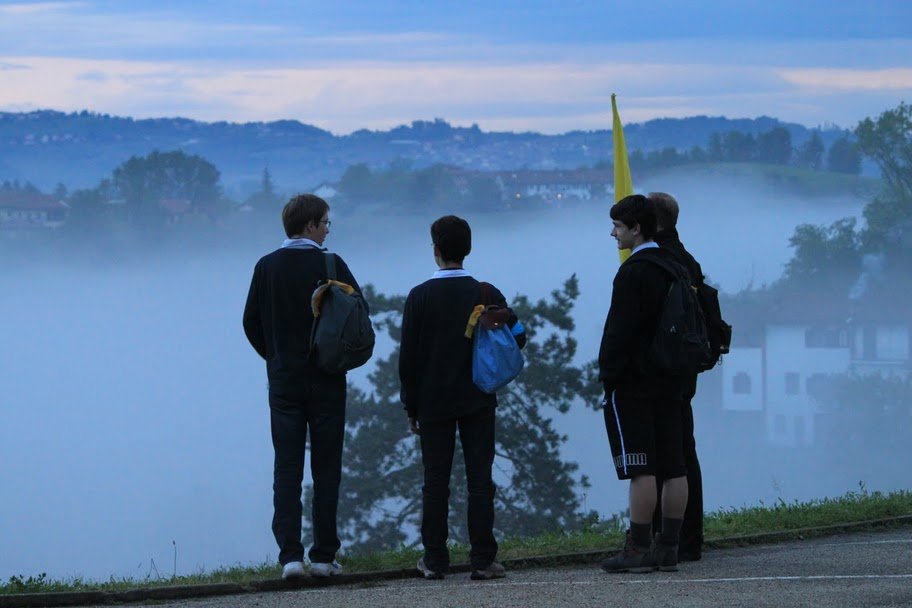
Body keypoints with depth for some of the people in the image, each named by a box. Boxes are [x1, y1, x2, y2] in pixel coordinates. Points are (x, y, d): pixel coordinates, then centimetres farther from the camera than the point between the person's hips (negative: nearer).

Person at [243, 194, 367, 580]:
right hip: (326, 381, -2)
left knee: (286, 469, 2)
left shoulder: (267, 267, 2)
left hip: (283, 380, 2)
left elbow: (251, 322, 5)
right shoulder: (331, 265, -7)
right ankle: (324, 556, 4)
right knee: (326, 469, 4)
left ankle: (290, 555, -7)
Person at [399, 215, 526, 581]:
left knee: (435, 482, 4)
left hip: (433, 403, -1)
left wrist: (411, 406, 4)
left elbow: (408, 356, -3)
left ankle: (434, 559, 4)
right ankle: (483, 559, -3)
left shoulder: (420, 297, -5)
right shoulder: (486, 294, -2)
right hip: (478, 401, 1)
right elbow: (517, 337, 2)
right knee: (480, 479, 1)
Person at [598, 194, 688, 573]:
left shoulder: (632, 273, -14)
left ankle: (639, 549, -7)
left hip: (632, 384, -8)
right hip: (669, 384, 8)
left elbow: (619, 331, -17)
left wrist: (607, 375, -10)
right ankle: (668, 548, 8)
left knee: (641, 470, -8)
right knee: (674, 467, 5)